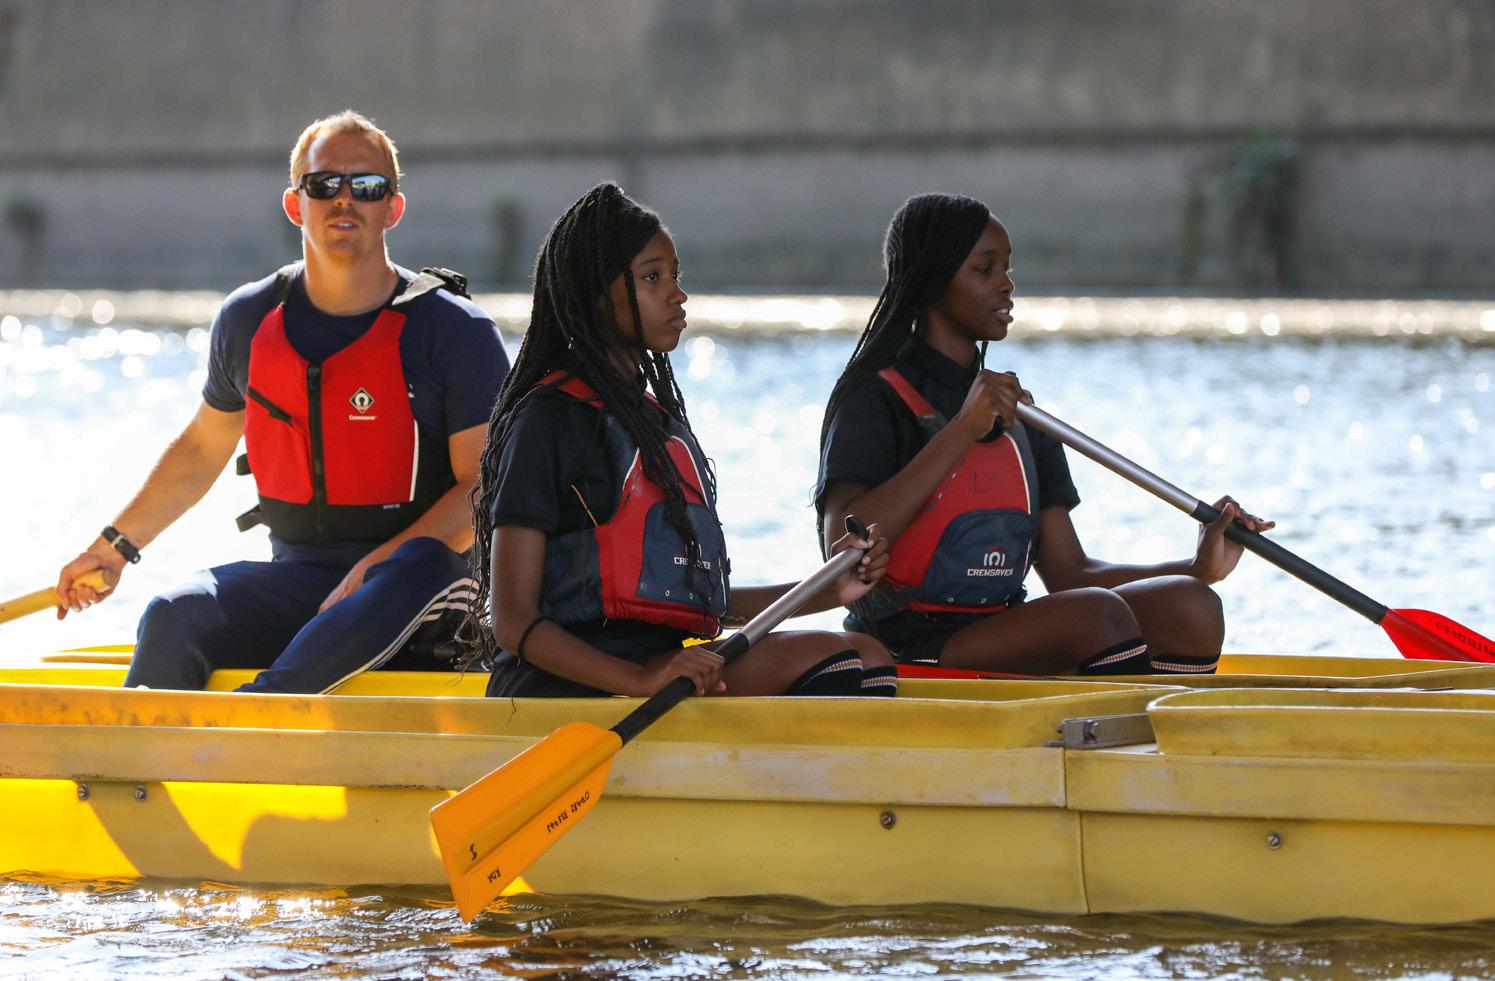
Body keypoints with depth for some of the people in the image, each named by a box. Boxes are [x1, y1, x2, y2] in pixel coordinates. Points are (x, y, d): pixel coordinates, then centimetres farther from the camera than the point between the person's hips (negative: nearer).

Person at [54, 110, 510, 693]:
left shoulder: (457, 332, -5)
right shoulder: (249, 321, 8)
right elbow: (202, 448, 25)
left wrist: (379, 566, -21)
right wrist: (117, 544, 25)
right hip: (296, 577, 3)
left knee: (422, 569, -40)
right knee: (174, 619, -26)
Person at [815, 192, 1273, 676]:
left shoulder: (1018, 412, 19)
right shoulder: (878, 397, -4)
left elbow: (1069, 573, 15)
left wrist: (1199, 567, -1)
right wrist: (962, 431, -24)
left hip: (1004, 644, 8)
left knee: (1190, 606, -13)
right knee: (1100, 614, -29)